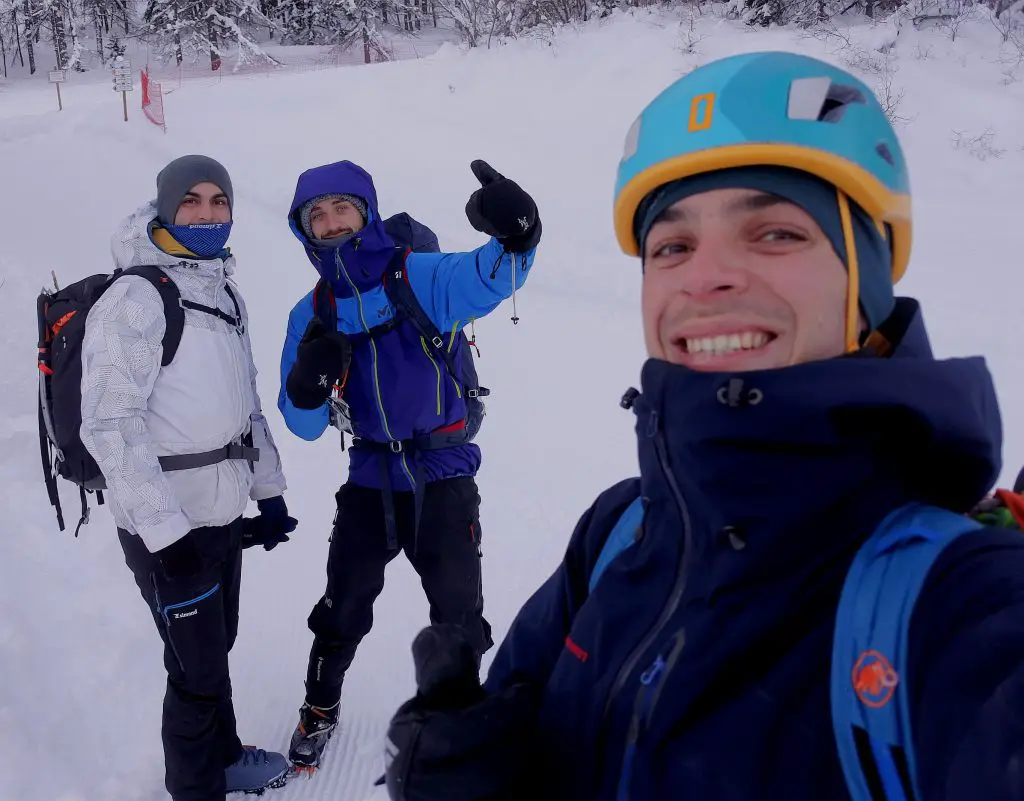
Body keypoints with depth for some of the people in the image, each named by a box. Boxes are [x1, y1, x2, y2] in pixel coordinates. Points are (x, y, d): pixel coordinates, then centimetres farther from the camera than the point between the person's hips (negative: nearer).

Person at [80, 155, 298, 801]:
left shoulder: (224, 292, 11)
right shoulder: (136, 298, -15)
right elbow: (109, 424, -19)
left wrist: (268, 490, 15)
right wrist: (165, 531, -21)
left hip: (224, 512, 7)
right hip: (169, 528, -7)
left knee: (218, 645, 22)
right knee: (198, 670, 3)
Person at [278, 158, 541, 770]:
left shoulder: (420, 277, -14)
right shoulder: (312, 316, -1)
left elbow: (486, 279, -35)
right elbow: (306, 426, 1)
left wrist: (513, 236, -58)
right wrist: (308, 385, -23)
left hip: (444, 475, -3)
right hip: (371, 478, 3)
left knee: (458, 616, 7)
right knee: (344, 607, 15)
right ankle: (321, 707, 42)